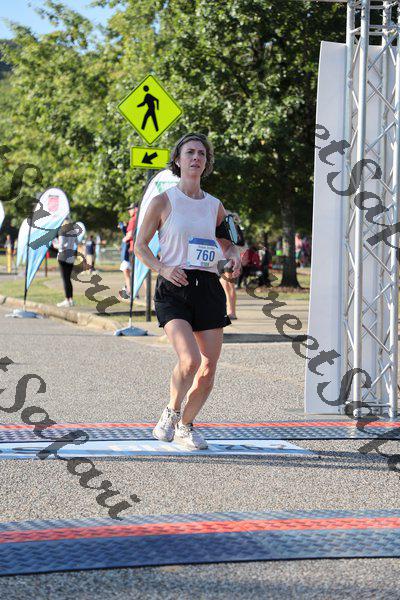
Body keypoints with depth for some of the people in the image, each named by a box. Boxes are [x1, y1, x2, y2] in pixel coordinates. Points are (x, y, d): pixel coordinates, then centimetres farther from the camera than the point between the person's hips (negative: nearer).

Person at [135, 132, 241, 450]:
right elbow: (140, 246, 5)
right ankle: (171, 412, 4)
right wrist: (163, 268, -12)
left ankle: (186, 425, 24)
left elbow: (228, 242, 26)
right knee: (189, 359, -23)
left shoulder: (214, 206, 12)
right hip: (174, 289, -4)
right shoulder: (163, 202, 1)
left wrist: (234, 256, 3)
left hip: (208, 288, 4)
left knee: (209, 369, 2)